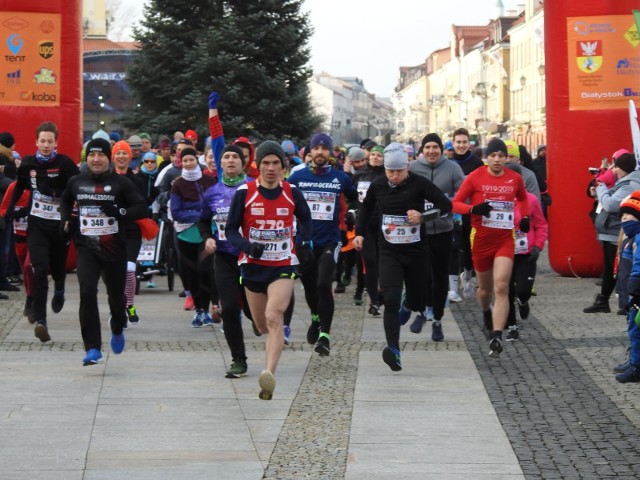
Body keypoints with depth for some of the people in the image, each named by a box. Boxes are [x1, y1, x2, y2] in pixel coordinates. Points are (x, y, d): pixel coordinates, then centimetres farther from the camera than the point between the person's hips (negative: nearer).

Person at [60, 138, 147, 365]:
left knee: (116, 295, 13)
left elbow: (142, 208, -6)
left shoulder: (120, 183, -5)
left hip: (114, 249, -1)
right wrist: (66, 221, 10)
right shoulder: (76, 182, 5)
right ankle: (92, 348, -15)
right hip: (86, 247, 1)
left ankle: (117, 330, 47)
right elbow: (65, 201, 26)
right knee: (87, 292, -18)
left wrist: (119, 212, -22)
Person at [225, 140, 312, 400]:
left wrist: (304, 242, 2)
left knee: (273, 317, -22)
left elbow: (305, 218, 19)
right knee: (261, 325, 13)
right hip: (253, 265, 2)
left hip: (283, 266, -2)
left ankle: (269, 374, -31)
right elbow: (231, 230, -2)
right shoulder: (244, 193, -6)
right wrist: (248, 246, -21)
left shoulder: (292, 192, -2)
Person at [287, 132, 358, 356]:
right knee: (309, 286, 15)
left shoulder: (341, 178, 0)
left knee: (323, 285, -17)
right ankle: (316, 318, 44)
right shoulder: (297, 177, 1)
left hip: (330, 242, -2)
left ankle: (325, 335, -13)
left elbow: (355, 200, 17)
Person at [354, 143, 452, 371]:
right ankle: (393, 350, -22)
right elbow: (366, 207, 22)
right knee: (391, 300, -17)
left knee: (418, 302, 12)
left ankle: (408, 303, 50)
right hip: (389, 251, 1)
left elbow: (446, 205, -9)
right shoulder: (377, 186, 2)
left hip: (415, 250, -1)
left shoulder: (419, 184, -8)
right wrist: (359, 232, 14)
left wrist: (423, 216, -22)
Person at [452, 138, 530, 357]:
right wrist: (473, 209, -22)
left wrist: (524, 217, 6)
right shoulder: (475, 177, -5)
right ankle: (486, 313, 51)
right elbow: (456, 203, -3)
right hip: (481, 239, 0)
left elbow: (523, 199, 24)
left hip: (505, 239, 0)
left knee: (501, 288, -16)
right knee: (485, 288, 16)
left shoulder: (515, 178, 2)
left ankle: (496, 337, -22)